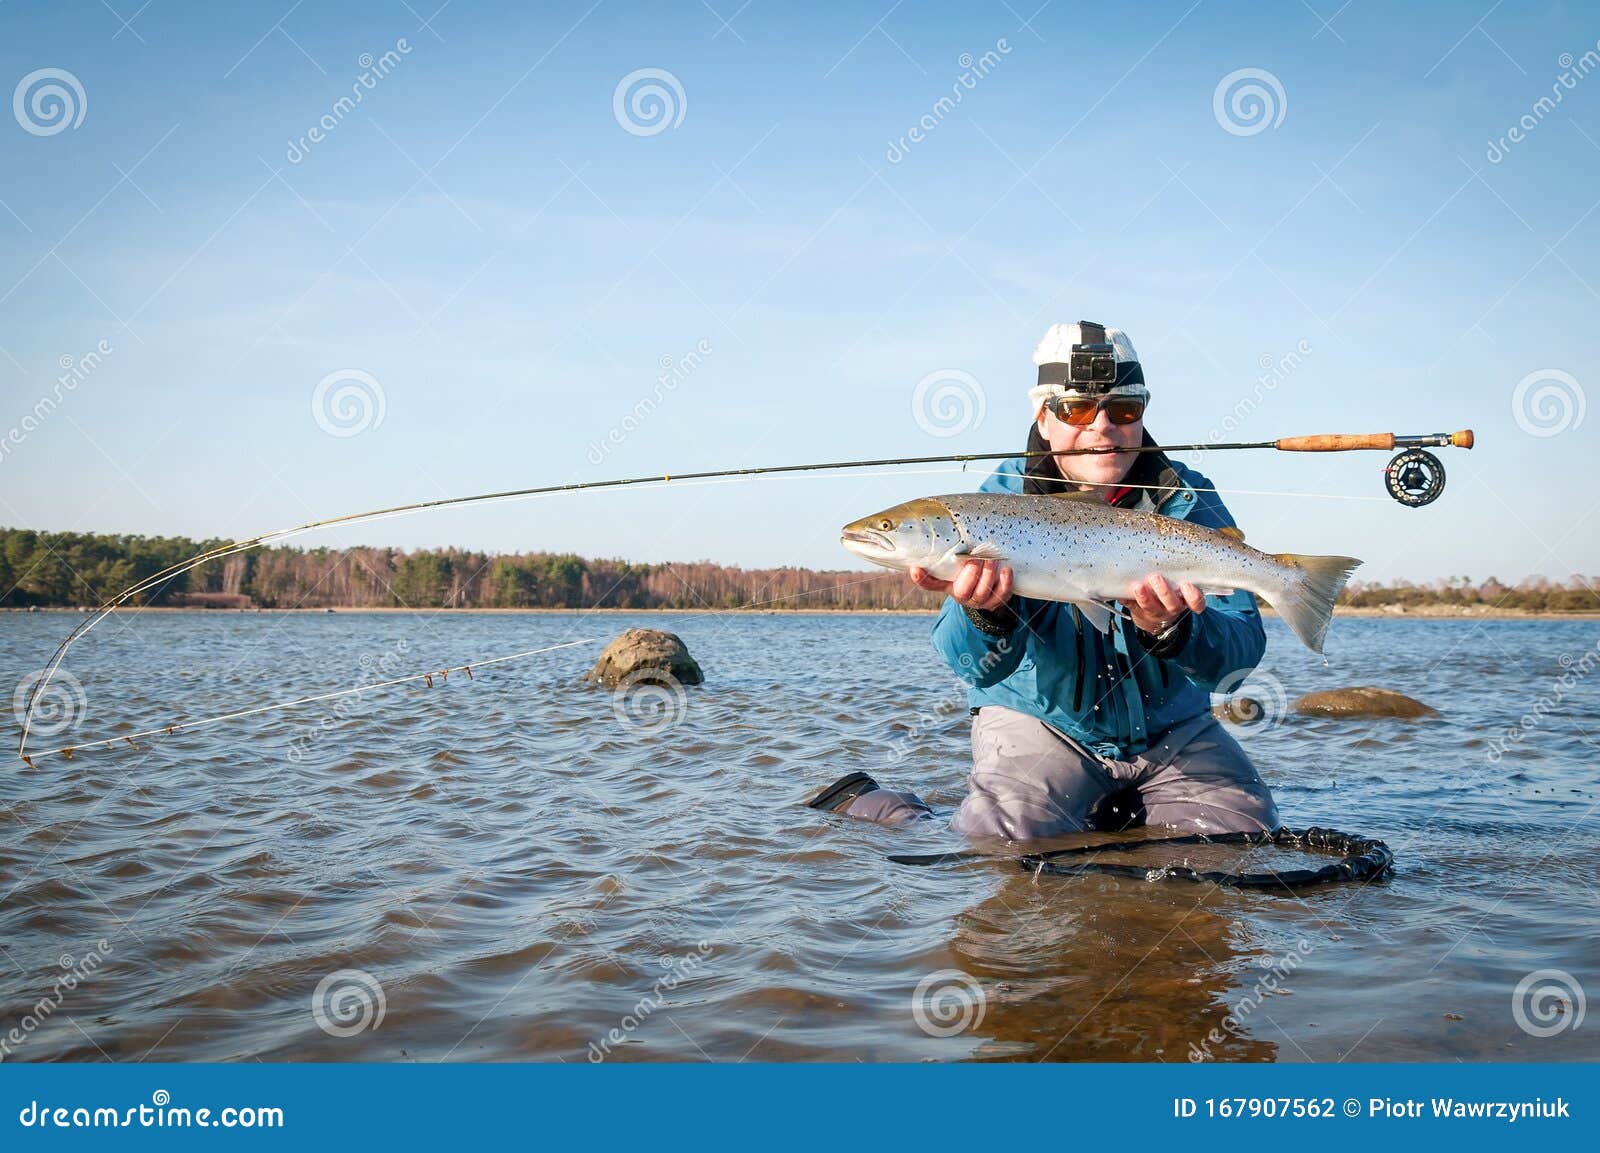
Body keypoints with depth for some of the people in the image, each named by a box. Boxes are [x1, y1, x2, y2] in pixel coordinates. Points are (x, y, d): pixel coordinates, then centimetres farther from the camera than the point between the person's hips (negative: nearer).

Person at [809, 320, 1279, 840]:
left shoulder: (1187, 501, -9)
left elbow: (1238, 657, -19)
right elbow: (978, 665, -23)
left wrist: (1173, 630, -41)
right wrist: (985, 612, -47)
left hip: (1171, 729, 3)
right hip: (1039, 720, -3)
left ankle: (1118, 817, 16)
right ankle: (863, 804, 6)